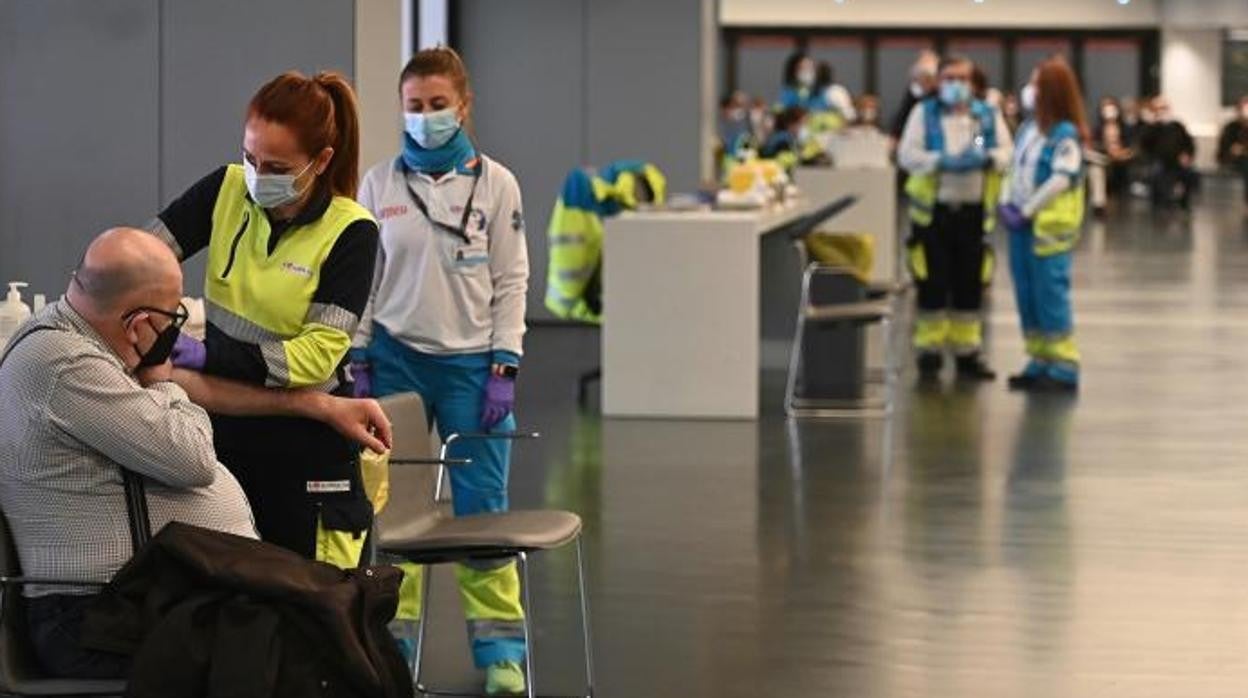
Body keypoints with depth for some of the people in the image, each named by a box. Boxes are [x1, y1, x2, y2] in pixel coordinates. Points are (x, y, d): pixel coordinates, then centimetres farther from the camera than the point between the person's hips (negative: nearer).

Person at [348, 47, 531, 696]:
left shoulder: (495, 183, 0)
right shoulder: (379, 183, 3)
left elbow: (511, 282, 0)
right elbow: (362, 280, 6)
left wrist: (503, 369, -6)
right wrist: (359, 364, 2)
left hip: (471, 362, -1)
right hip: (396, 359, 1)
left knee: (481, 506, 0)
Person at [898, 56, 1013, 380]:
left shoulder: (989, 116, 11)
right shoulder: (924, 113, 4)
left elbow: (1008, 152, 4)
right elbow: (907, 154, -6)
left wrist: (987, 158, -17)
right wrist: (943, 162, -18)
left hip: (973, 211, 2)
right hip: (933, 210, -2)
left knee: (970, 286, 6)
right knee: (933, 285, -1)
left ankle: (967, 352, 14)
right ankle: (930, 351, 8)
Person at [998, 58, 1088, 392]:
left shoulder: (1066, 134, -12)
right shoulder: (1028, 129, 11)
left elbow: (1061, 180, -18)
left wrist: (1026, 211, -15)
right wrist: (1006, 202, 1)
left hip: (1049, 226, -8)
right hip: (1021, 223, 8)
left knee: (1050, 295, -7)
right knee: (1027, 295, 10)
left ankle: (1064, 368, -2)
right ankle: (1040, 362, 18)